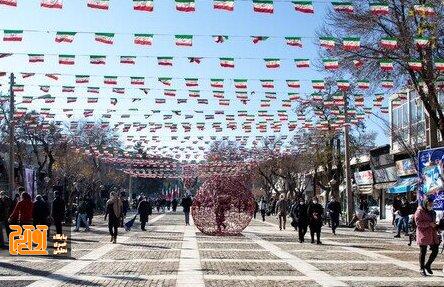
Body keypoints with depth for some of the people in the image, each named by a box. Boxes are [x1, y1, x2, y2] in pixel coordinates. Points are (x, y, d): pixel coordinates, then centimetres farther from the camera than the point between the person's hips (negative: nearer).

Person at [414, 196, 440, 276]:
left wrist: (436, 226, 9)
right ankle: (422, 269, 14)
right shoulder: (419, 212, -7)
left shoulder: (432, 212, 17)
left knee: (435, 250, 2)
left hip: (433, 235, 7)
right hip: (423, 235, -7)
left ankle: (428, 265, 21)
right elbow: (418, 222, -16)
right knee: (423, 252, 2)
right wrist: (429, 224, -20)